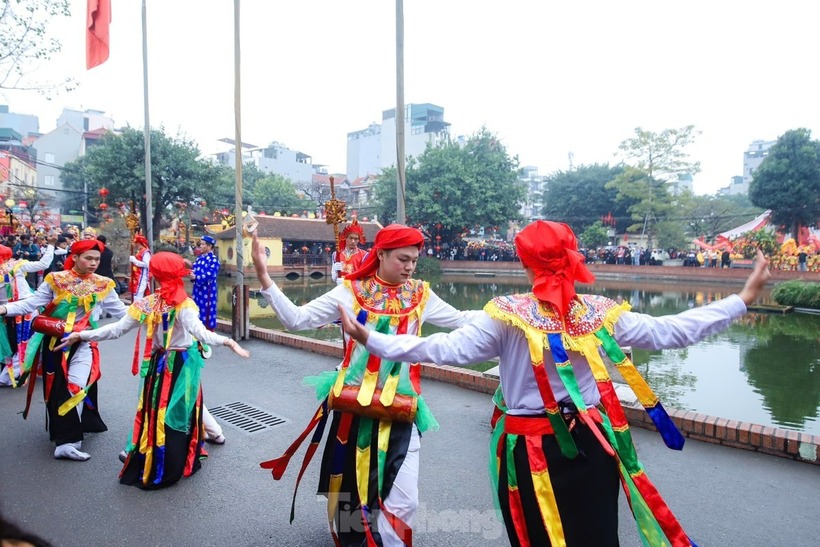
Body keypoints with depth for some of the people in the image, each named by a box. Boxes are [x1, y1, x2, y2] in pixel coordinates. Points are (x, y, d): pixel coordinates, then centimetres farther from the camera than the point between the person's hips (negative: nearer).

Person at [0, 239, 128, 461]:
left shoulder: (102, 284, -1)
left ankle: (67, 441, 5)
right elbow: (32, 303, -8)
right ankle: (67, 439, 10)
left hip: (82, 342, 0)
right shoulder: (56, 280, -5)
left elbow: (120, 310, 1)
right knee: (56, 388, 3)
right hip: (54, 340, 0)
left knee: (76, 387, -10)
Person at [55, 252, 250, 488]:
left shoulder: (146, 304, -6)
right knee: (178, 412, 7)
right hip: (182, 364, -4)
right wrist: (227, 341, -39)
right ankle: (167, 470, 16)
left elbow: (116, 329, -5)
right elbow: (199, 331, -32)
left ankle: (144, 467, 25)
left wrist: (82, 336, 6)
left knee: (153, 413, 14)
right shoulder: (183, 304, -17)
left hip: (158, 364, 4)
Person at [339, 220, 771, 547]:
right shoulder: (601, 313, -6)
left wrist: (371, 340, -13)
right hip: (590, 444, 3)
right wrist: (742, 299, 9)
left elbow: (447, 349, -19)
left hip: (529, 450, -2)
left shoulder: (509, 316, -16)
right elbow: (673, 331, -2)